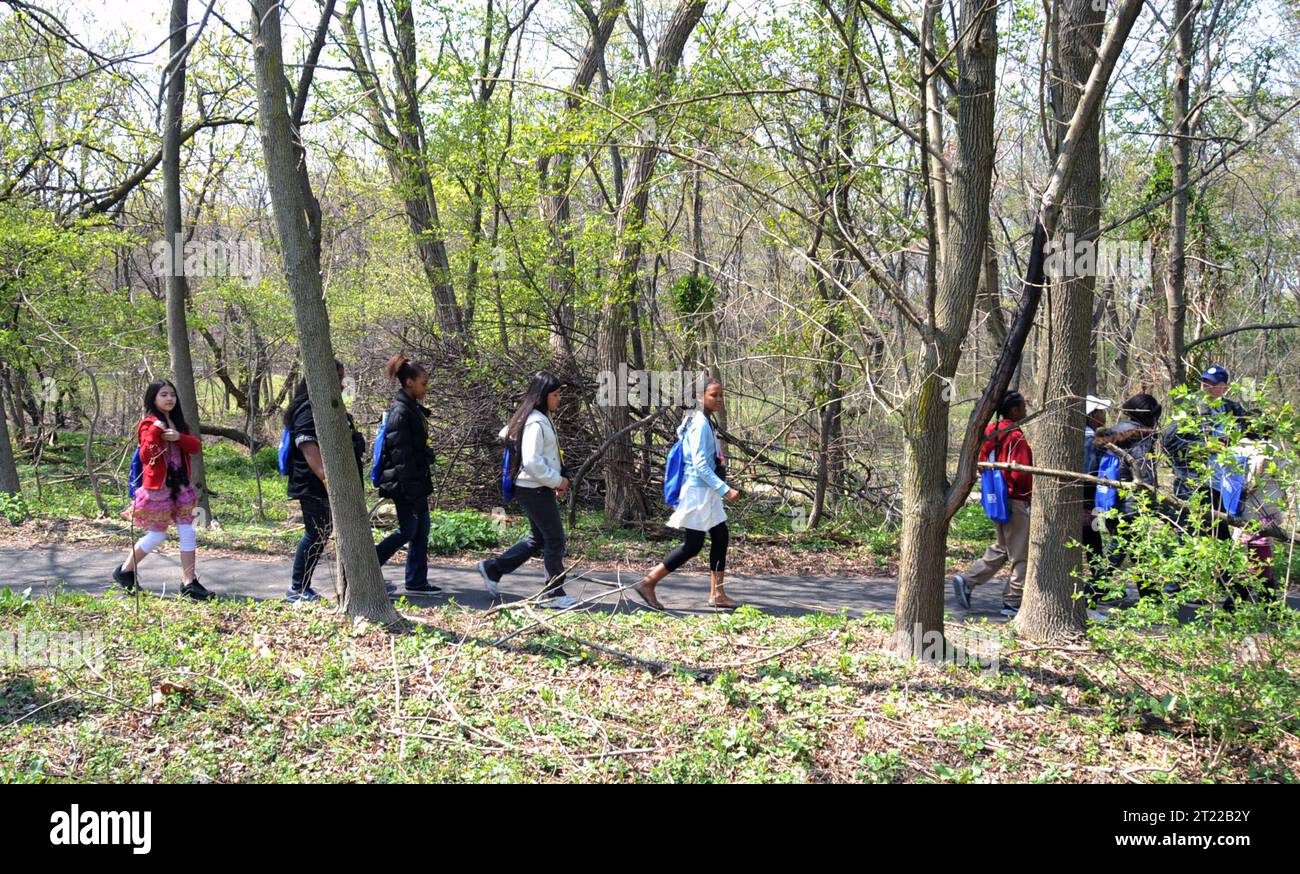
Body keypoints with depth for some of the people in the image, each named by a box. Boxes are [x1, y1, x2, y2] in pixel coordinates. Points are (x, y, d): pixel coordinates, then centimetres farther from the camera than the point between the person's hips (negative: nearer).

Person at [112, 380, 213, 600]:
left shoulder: (178, 424, 13)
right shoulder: (148, 424, -8)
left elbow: (196, 447, 1)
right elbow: (146, 455, -21)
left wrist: (179, 437, -16)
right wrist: (154, 431, -30)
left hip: (180, 486, 6)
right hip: (157, 488, -6)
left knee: (188, 532, -1)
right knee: (157, 536, 3)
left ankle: (189, 582, 3)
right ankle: (125, 571, 24)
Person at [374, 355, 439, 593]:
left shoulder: (414, 409, 14)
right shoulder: (400, 412, -17)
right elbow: (400, 454, -20)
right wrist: (409, 488, -22)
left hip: (417, 482, 10)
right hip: (406, 484, -10)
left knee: (421, 531, 11)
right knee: (408, 531, -4)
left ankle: (417, 582, 17)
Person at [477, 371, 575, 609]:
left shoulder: (543, 419, 12)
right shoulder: (536, 423, -19)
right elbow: (532, 462, -25)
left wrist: (557, 481, 13)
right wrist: (557, 481, -15)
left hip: (538, 488, 10)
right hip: (535, 489, -10)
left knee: (538, 539, 18)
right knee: (555, 539, -1)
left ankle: (492, 568, 24)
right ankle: (554, 593, 9)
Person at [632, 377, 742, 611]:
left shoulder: (705, 422, 12)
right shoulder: (700, 424, -17)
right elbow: (700, 464, -22)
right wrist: (725, 490, -24)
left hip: (707, 492, 10)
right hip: (698, 491, -10)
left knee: (720, 538, 10)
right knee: (692, 546, -6)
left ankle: (717, 594, 15)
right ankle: (648, 583, 0)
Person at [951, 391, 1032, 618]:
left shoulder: (991, 432, 8)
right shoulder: (1016, 437, -18)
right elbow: (1020, 473, -21)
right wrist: (1031, 492, -5)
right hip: (1015, 501, -9)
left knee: (1001, 549, 21)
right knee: (1021, 555, 2)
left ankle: (967, 581, 12)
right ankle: (1012, 603, 7)